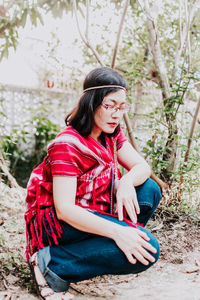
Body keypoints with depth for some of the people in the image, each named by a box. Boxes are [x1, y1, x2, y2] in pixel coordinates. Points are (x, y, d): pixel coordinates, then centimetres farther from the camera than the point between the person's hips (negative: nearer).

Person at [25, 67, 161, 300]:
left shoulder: (111, 135, 3)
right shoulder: (67, 145, -23)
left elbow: (142, 166, 0)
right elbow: (64, 209, -28)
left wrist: (128, 181, -25)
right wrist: (117, 231, -38)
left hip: (93, 211, 8)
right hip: (57, 222, -8)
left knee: (149, 190, -7)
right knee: (146, 251, -24)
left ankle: (98, 248, 1)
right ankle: (51, 263, -15)